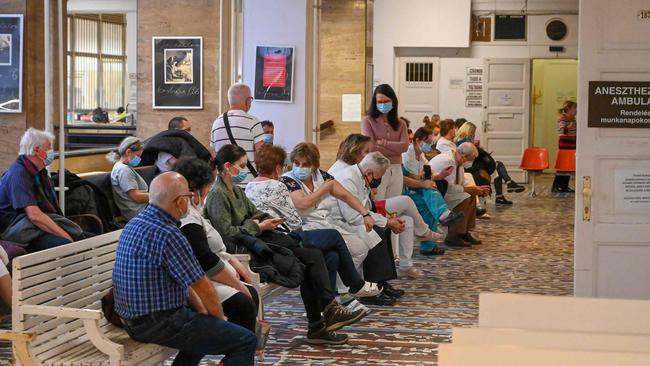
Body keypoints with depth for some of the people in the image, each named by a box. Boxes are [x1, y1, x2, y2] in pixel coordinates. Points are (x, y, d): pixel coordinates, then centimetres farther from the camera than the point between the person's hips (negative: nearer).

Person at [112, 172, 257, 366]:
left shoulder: (136, 223, 6)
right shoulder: (169, 235, -23)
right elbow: (203, 288, -15)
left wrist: (200, 310, 15)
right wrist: (220, 318, 4)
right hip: (160, 325, -10)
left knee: (205, 323, 33)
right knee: (246, 342, -6)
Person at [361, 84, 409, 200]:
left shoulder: (400, 124, 12)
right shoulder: (368, 120, 0)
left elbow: (405, 146, -2)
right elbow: (371, 147, -10)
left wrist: (383, 142, -11)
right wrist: (395, 149, -4)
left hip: (396, 171, 4)